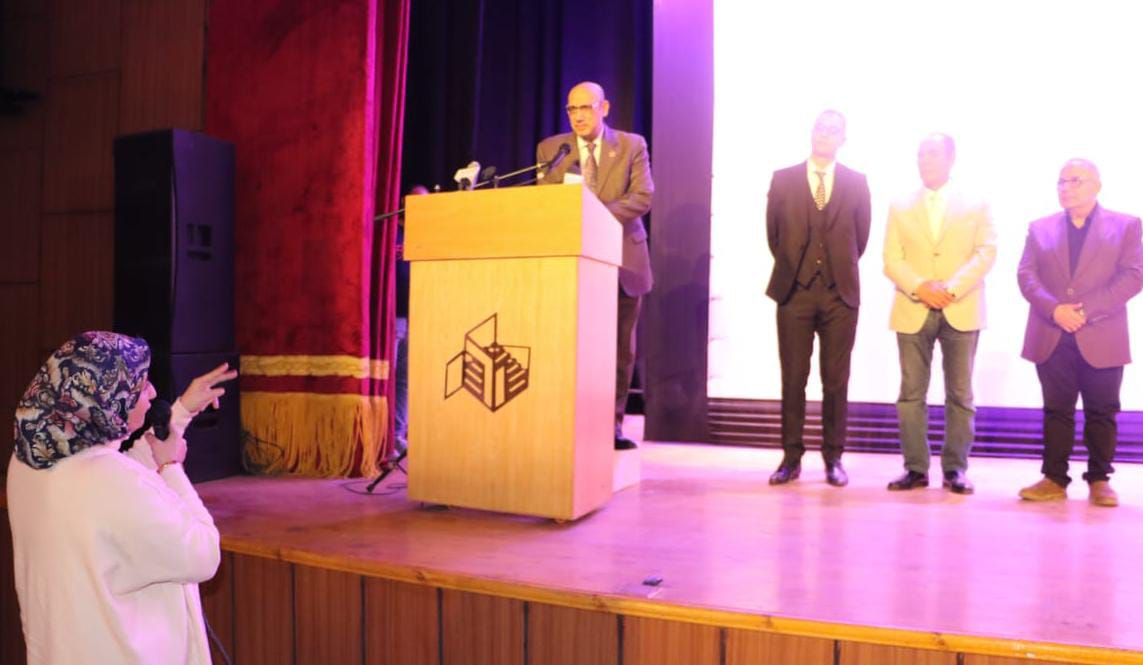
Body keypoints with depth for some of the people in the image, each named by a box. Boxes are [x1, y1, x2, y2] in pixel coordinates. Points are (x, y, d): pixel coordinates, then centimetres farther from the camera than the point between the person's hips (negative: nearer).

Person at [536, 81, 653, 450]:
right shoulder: (551, 148, 7)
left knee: (620, 349, 5)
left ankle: (612, 425, 15)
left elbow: (642, 197, -8)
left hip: (622, 258, 0)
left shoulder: (632, 145, 4)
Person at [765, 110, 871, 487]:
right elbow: (773, 233, 9)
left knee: (836, 381, 4)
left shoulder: (856, 183, 8)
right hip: (795, 291, 0)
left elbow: (860, 237, 12)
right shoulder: (783, 180, 7)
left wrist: (841, 270, 11)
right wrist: (791, 270, 9)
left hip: (840, 293, 1)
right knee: (793, 379, 2)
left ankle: (833, 459, 14)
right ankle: (791, 458, 9)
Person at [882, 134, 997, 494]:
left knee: (960, 394, 3)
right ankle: (915, 468, 8)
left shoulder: (976, 205, 10)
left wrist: (951, 288, -16)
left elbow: (986, 253, -1)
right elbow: (892, 259, 3)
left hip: (961, 310, -1)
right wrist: (920, 287, -14)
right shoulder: (900, 207, 12)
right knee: (911, 392, 1)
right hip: (913, 311, 1)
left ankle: (955, 468, 11)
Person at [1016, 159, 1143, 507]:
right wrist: (1053, 309, -15)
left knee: (1101, 412, 5)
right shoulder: (1040, 228, 12)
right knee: (1056, 410, 6)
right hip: (1052, 337, 2)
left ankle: (1099, 480, 17)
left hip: (1101, 338, -1)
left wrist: (1088, 309, -16)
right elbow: (1026, 275, 2)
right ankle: (1054, 479, 12)